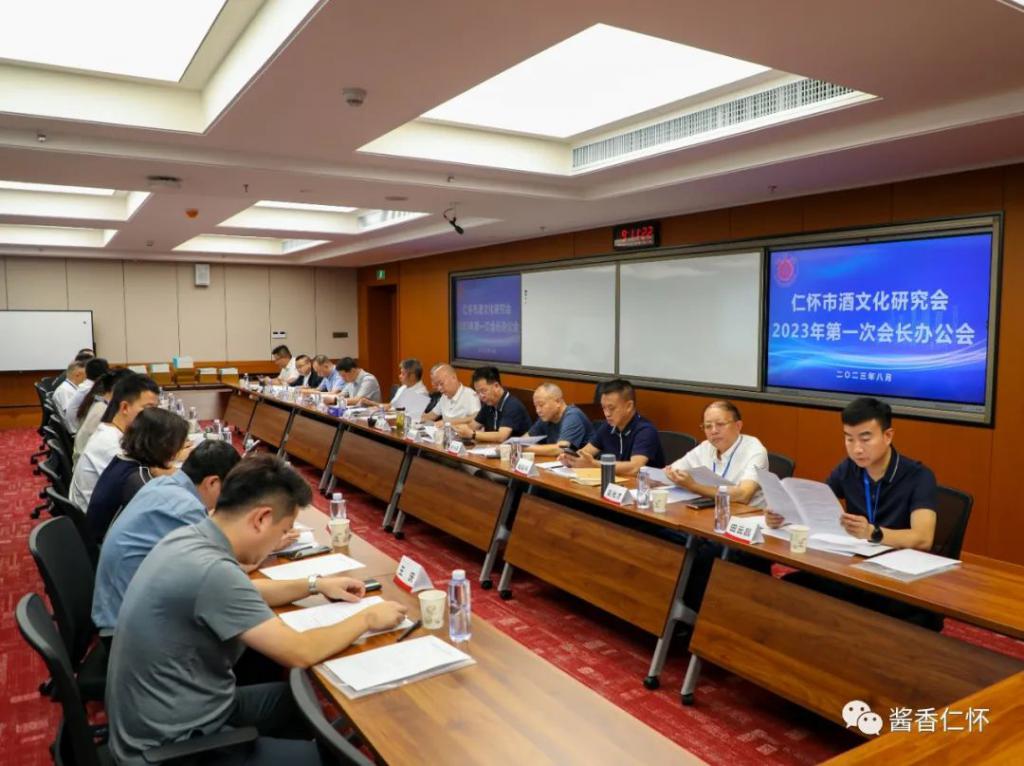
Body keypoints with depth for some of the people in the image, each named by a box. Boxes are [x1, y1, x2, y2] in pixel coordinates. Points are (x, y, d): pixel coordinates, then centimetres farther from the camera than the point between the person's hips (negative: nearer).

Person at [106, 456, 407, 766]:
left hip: (168, 713, 9)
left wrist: (315, 584, 17)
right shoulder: (211, 570, -31)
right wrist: (367, 618, -9)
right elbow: (299, 653, -24)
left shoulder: (188, 537, -2)